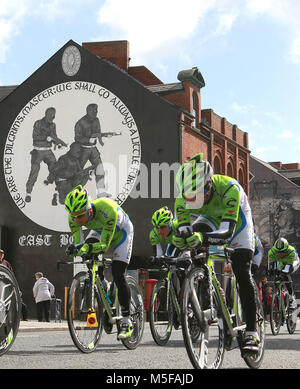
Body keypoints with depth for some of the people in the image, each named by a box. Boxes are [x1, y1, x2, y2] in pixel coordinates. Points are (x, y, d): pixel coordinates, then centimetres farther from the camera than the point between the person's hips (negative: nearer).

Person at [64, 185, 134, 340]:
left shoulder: (107, 209, -43)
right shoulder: (74, 217, -28)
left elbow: (104, 245, -40)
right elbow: (78, 242, -22)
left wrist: (87, 248, -58)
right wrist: (73, 248, -46)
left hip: (120, 230, -5)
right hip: (99, 230, 5)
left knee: (118, 274, -15)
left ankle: (127, 322, -9)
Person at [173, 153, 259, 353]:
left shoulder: (229, 189, -41)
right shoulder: (184, 197, -28)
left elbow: (227, 232, -47)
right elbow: (182, 227, -26)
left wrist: (203, 238, -66)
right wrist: (180, 239, -51)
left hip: (236, 220, -4)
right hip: (211, 218, 4)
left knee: (242, 273, -15)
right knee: (194, 232, -28)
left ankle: (252, 332, -11)